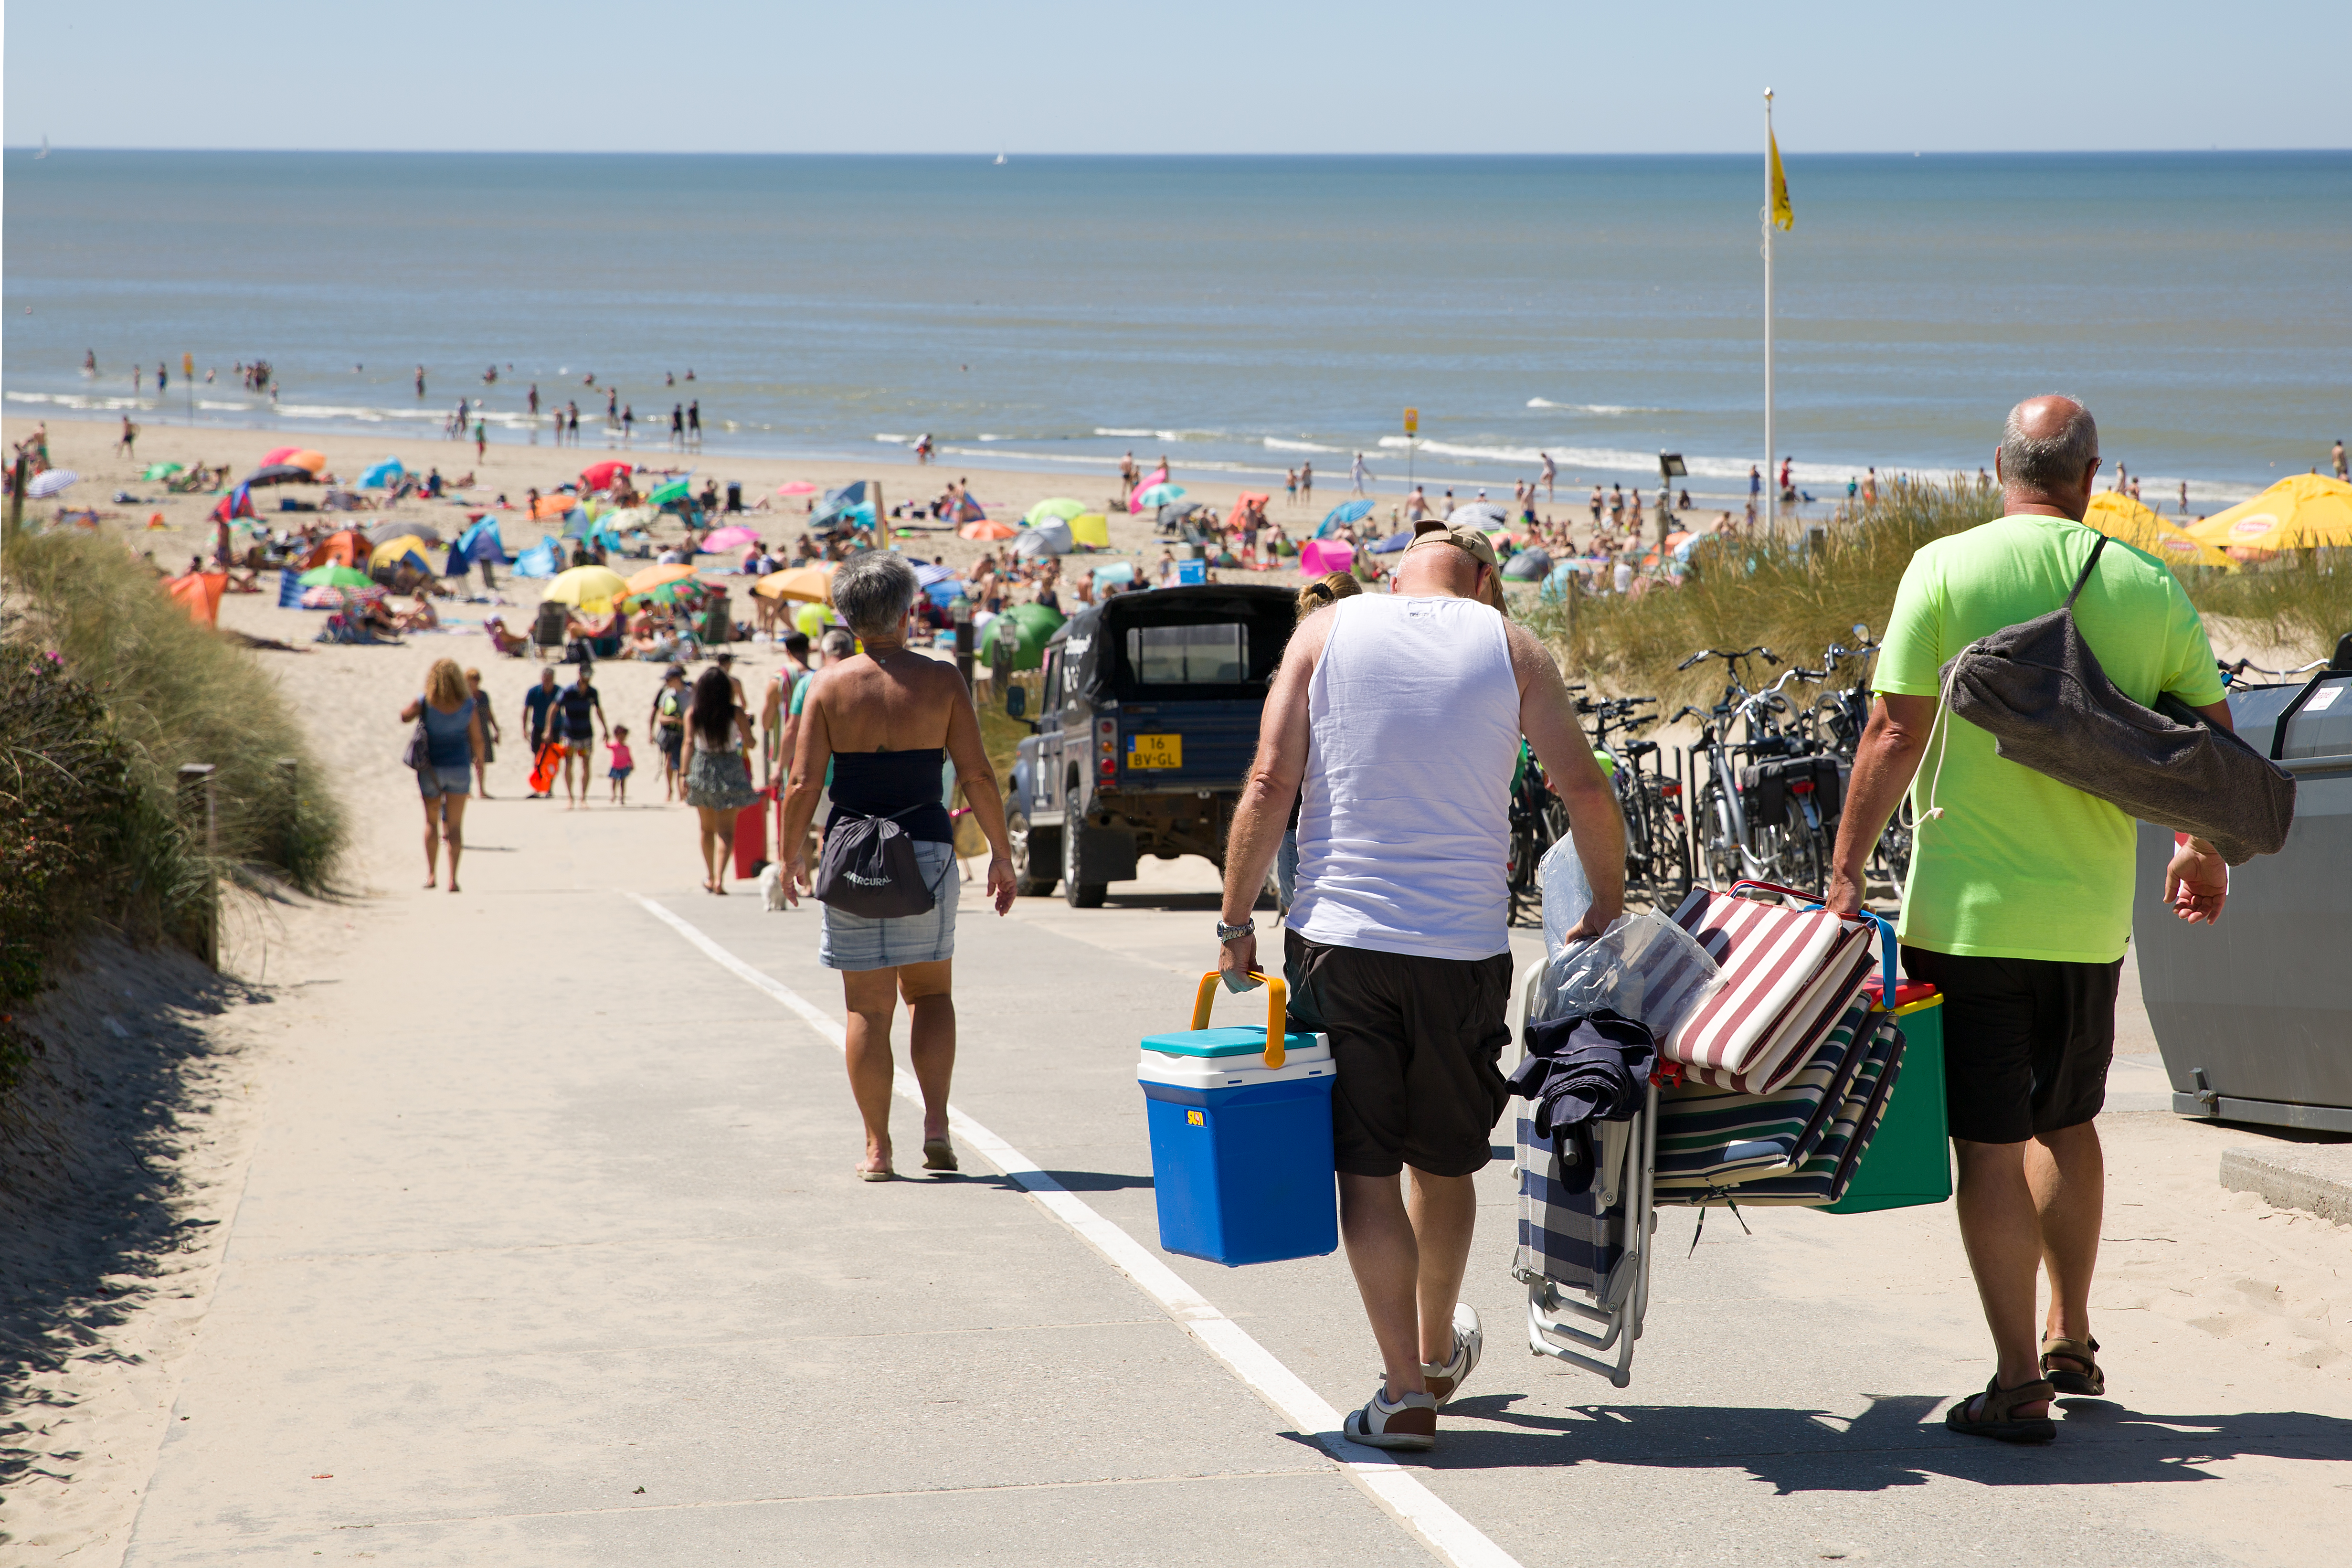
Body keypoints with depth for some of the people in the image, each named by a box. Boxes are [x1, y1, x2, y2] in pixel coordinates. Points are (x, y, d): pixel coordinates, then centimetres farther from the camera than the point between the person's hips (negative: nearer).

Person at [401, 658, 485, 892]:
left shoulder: (425, 702, -12)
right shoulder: (469, 706, -11)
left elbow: (405, 717, 6)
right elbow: (477, 740, -4)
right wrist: (478, 759, 15)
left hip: (430, 770, 0)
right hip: (459, 768, 0)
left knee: (431, 821, 16)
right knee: (456, 825, 5)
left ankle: (431, 874, 17)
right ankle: (453, 878, -2)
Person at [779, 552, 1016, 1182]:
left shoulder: (830, 684, -3)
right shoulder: (940, 680, -3)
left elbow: (804, 784, -5)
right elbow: (977, 777, -5)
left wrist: (793, 855, 9)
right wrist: (1001, 854, 4)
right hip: (927, 848, 0)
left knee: (868, 1006, 7)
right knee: (931, 989, 17)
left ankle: (877, 1147, 7)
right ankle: (936, 1124, 2)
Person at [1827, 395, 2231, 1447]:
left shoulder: (1946, 570, -7)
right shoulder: (2144, 585, 2)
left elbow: (1894, 735, -9)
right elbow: (2214, 736, 8)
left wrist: (1845, 872, -2)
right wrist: (2204, 853, 25)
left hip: (1969, 910, -4)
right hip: (2091, 914, 4)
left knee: (1991, 1144, 1)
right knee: (2067, 1123, 21)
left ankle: (2019, 1387, 3)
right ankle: (2070, 1345, 32)